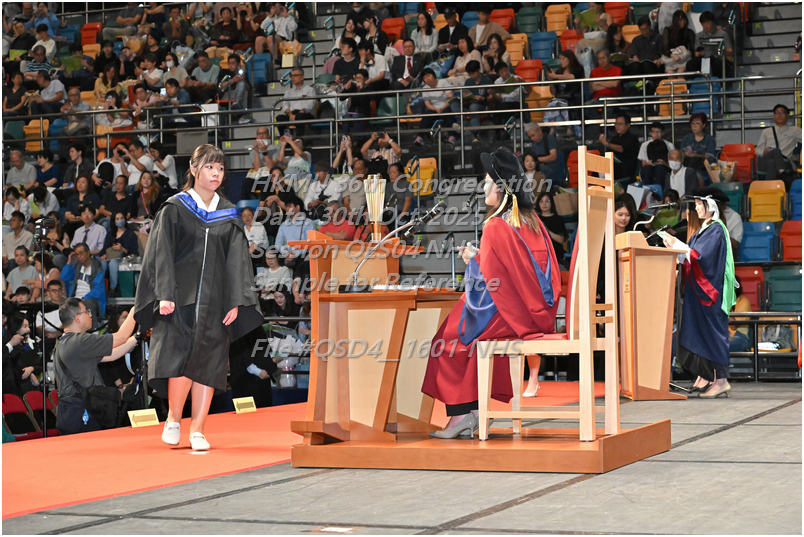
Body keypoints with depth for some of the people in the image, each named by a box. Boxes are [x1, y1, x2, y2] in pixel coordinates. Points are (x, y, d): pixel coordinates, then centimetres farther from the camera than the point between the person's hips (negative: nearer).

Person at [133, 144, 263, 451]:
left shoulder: (229, 215, 12)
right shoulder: (174, 209, 3)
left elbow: (237, 261, 8)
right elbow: (162, 253, -2)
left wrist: (235, 301, -3)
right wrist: (164, 294, -13)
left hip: (214, 300, 3)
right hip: (180, 298, -3)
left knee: (208, 364, -1)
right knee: (182, 358, -15)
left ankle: (197, 430, 6)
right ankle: (173, 419, 7)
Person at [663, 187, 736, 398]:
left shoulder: (716, 229, -12)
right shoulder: (703, 229, 15)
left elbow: (700, 256, -21)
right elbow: (691, 255, 16)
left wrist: (678, 245, -15)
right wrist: (675, 247, 5)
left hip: (709, 290, -9)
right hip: (697, 289, 9)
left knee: (711, 331, -9)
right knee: (698, 331, 8)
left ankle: (721, 380, -9)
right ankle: (704, 377, 12)